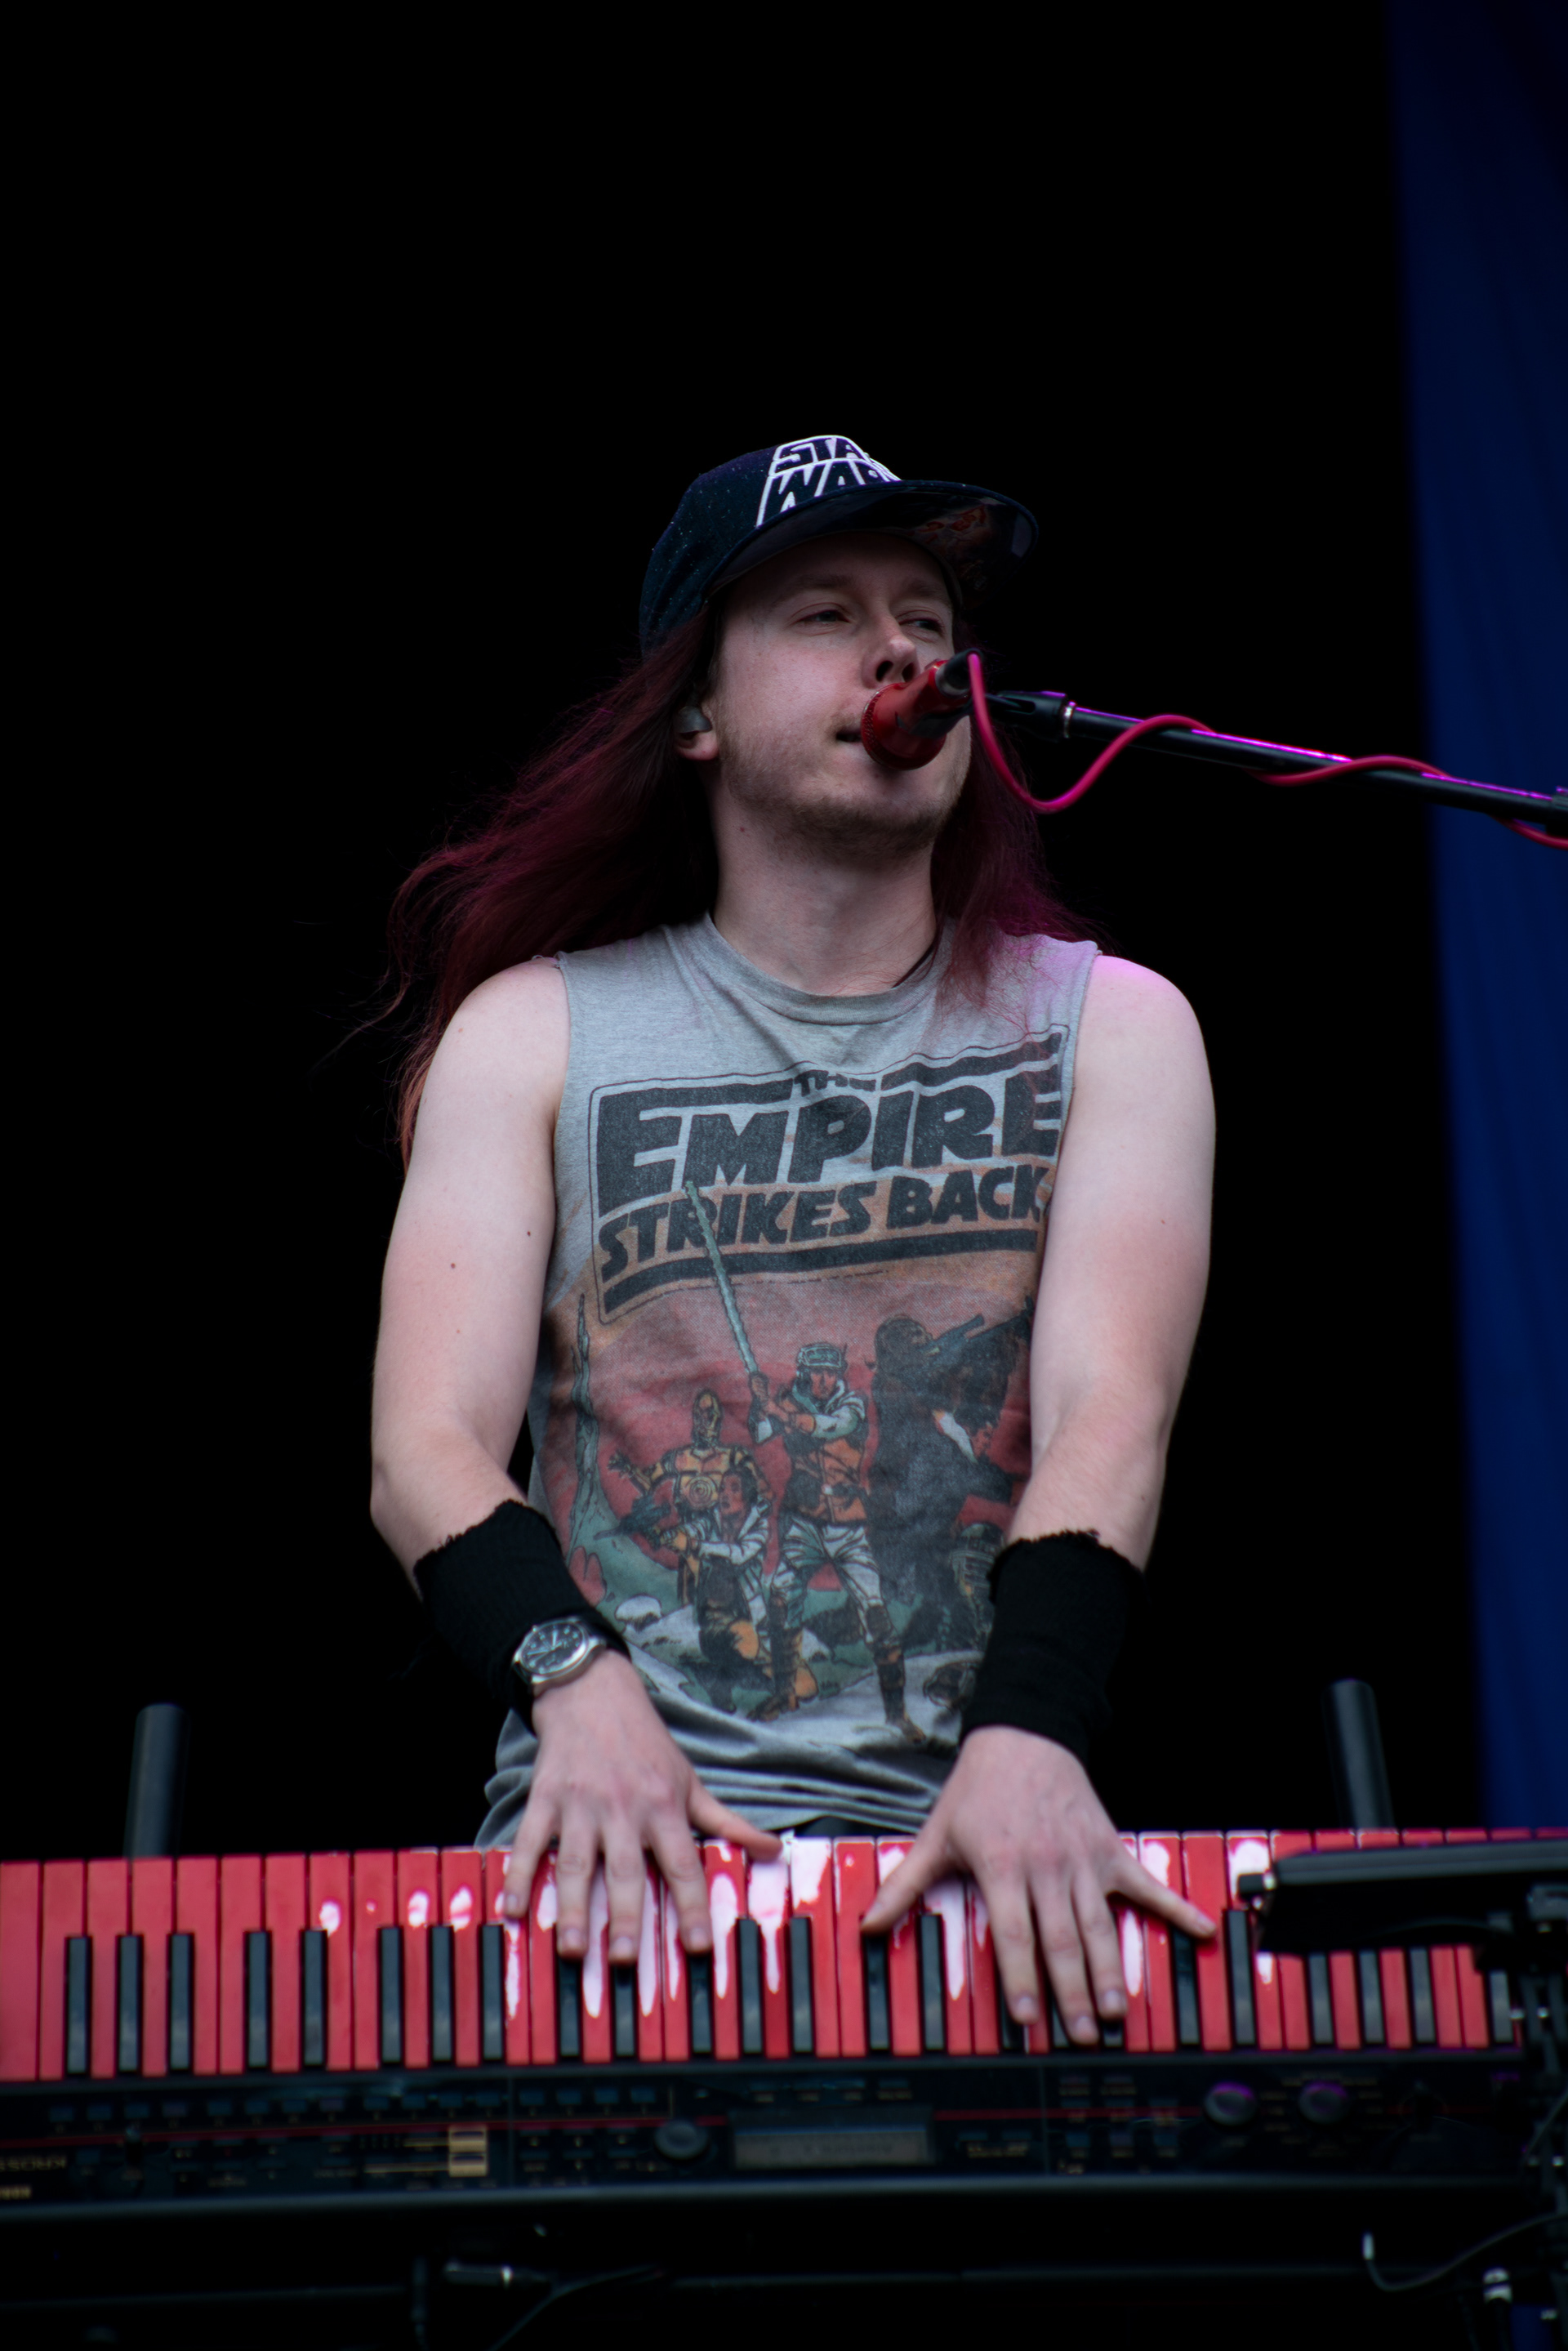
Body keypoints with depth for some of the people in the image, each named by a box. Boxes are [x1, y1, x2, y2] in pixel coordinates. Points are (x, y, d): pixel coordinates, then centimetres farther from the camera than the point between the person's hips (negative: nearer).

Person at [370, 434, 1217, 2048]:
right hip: (619, 1833, -1)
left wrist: (1026, 1742, -26)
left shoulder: (1108, 1026, 8)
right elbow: (427, 1448, -2)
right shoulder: (534, 1031, 8)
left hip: (982, 1837, 1)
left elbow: (1110, 1414, -7)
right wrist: (580, 1679, -23)